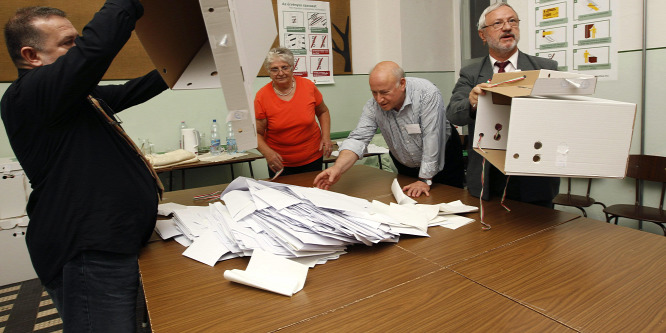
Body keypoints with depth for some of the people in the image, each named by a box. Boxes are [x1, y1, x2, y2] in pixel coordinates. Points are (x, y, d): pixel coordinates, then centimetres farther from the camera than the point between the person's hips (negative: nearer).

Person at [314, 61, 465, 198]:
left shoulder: (427, 93, -29)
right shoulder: (373, 106, -18)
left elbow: (432, 140, -29)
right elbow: (358, 138, -23)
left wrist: (425, 180, -28)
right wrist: (338, 168, -41)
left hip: (443, 160, -3)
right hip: (405, 167, 3)